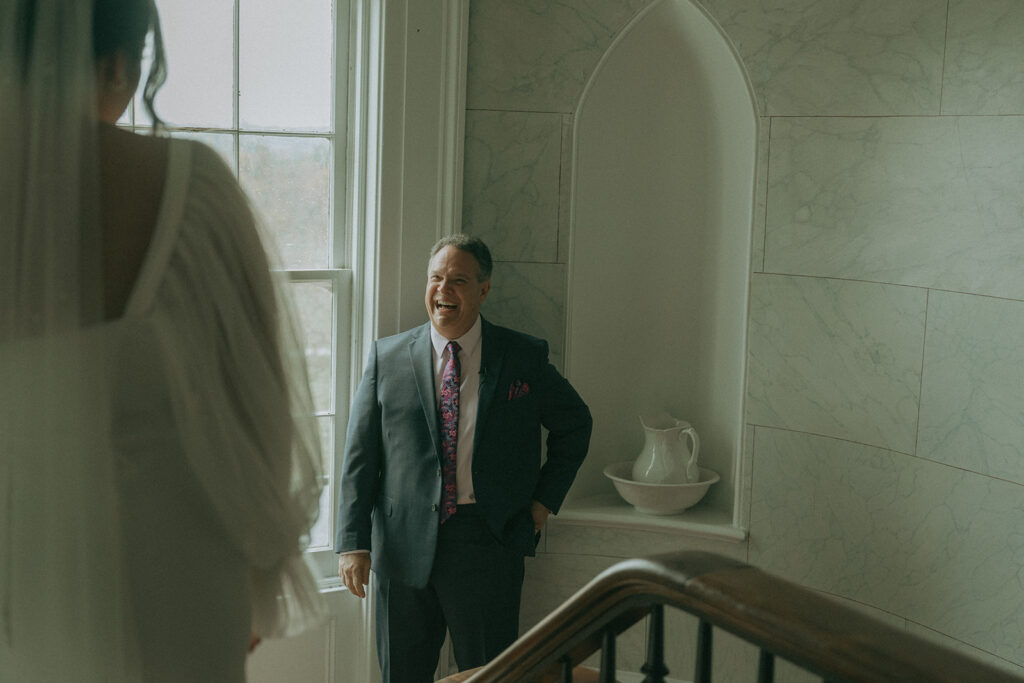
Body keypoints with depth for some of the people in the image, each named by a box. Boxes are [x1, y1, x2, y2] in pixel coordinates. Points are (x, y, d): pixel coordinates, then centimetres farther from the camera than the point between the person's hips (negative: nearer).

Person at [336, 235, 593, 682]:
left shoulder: (524, 358, 2)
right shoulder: (387, 358, 3)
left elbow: (574, 424, 16)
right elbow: (359, 456, 2)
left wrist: (545, 499, 7)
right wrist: (353, 543, -5)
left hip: (489, 544, -1)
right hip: (403, 547, 1)